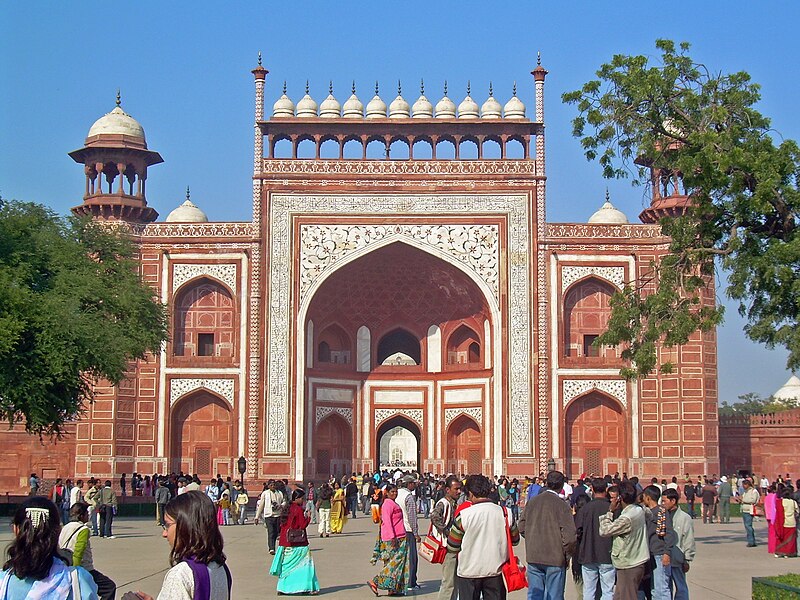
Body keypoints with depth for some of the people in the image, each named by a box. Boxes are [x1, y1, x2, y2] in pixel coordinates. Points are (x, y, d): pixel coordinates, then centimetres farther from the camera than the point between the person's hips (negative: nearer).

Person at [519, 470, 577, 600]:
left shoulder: (532, 502, 2)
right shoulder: (562, 505, -12)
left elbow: (521, 528, 9)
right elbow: (569, 536, -16)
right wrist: (567, 554, 0)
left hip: (533, 557, 4)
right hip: (555, 559, -4)